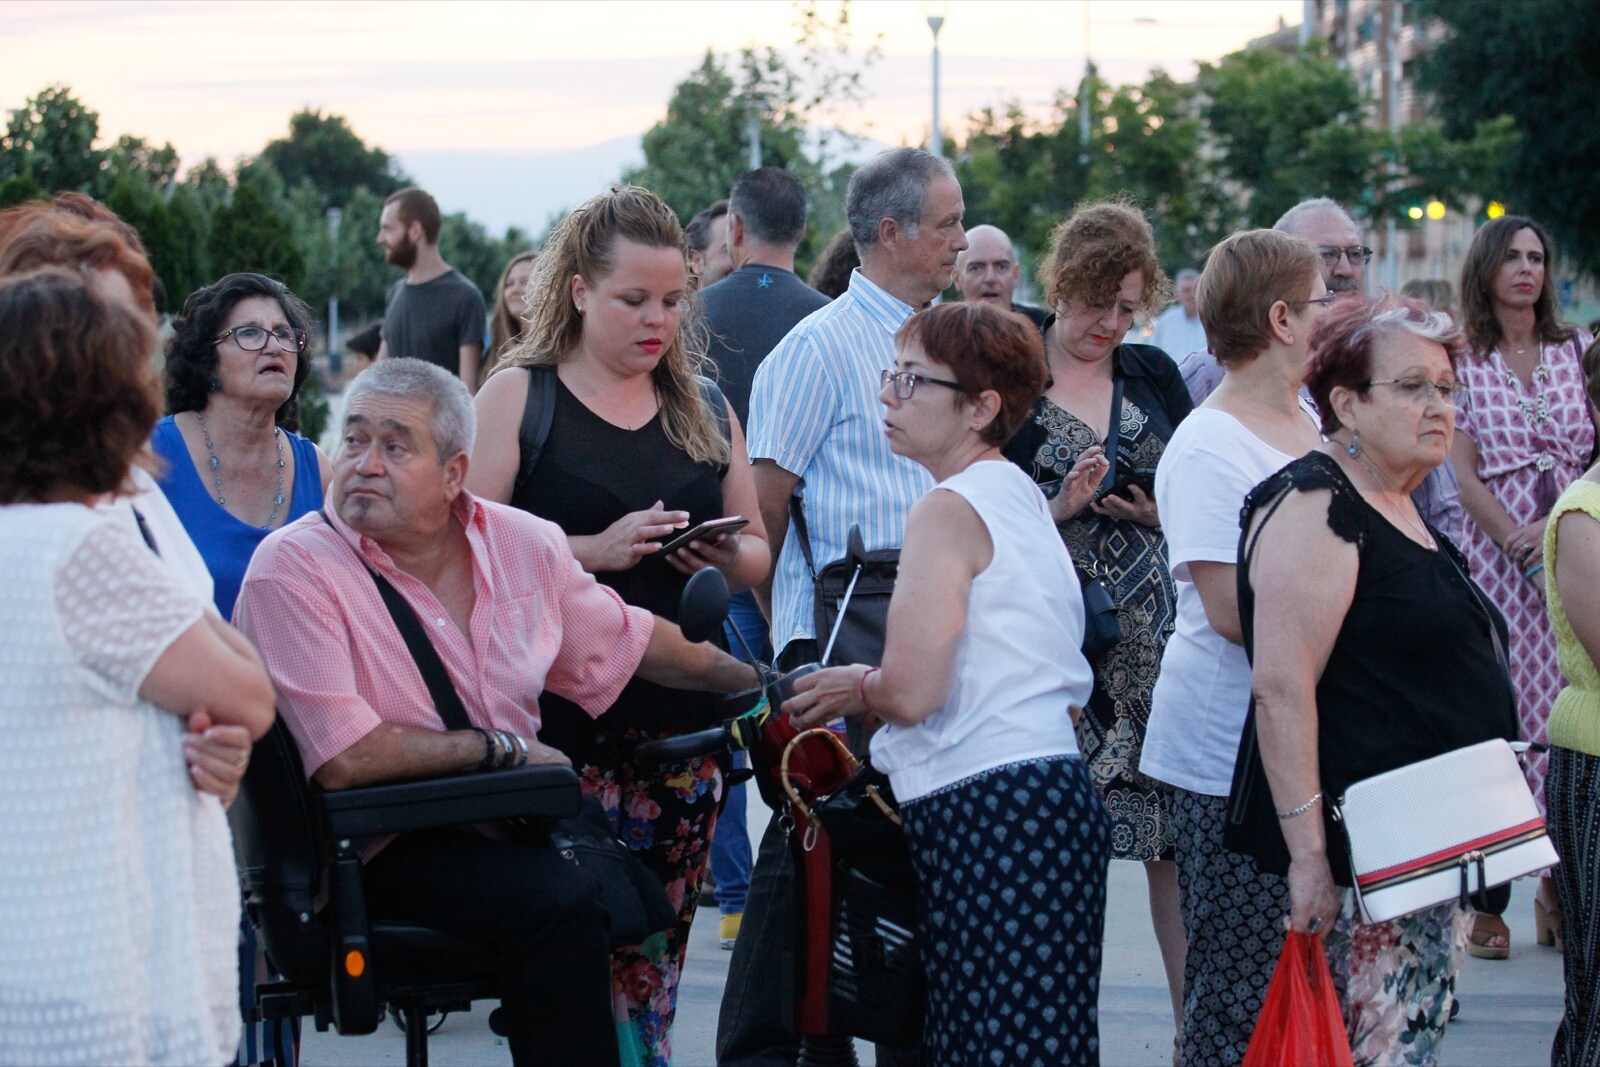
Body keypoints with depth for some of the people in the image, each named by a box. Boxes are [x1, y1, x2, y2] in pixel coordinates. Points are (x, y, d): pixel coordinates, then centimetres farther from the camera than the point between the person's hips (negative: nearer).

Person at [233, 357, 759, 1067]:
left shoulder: (523, 543, 7)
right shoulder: (294, 568, -12)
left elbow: (628, 640, 24)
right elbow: (342, 760, -19)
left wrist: (760, 682, 29)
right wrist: (501, 748, -10)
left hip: (513, 824, 6)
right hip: (376, 846, -6)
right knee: (560, 903, -29)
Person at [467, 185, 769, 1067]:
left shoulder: (705, 406, 16)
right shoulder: (517, 396, 1)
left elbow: (757, 551, 20)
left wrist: (729, 558, -4)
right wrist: (597, 549, -18)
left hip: (682, 717, 4)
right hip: (563, 720, -4)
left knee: (656, 957, 6)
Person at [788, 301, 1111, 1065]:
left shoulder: (949, 509, -9)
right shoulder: (1022, 497, 20)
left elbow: (912, 691, -16)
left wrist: (856, 691, 3)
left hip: (987, 809, -10)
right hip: (1052, 793, 10)